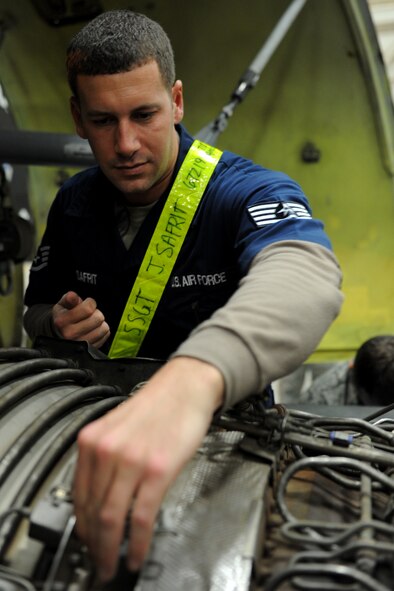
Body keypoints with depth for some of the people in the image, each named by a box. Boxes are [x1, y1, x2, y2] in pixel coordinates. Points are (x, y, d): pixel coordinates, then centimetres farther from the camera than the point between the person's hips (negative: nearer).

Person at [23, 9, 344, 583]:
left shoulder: (248, 191, -19)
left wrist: (193, 380, -63)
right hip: (101, 418, 4)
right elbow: (36, 312, 14)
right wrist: (60, 324, -12)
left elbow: (305, 277, -43)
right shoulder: (73, 203, 0)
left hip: (227, 424, -3)